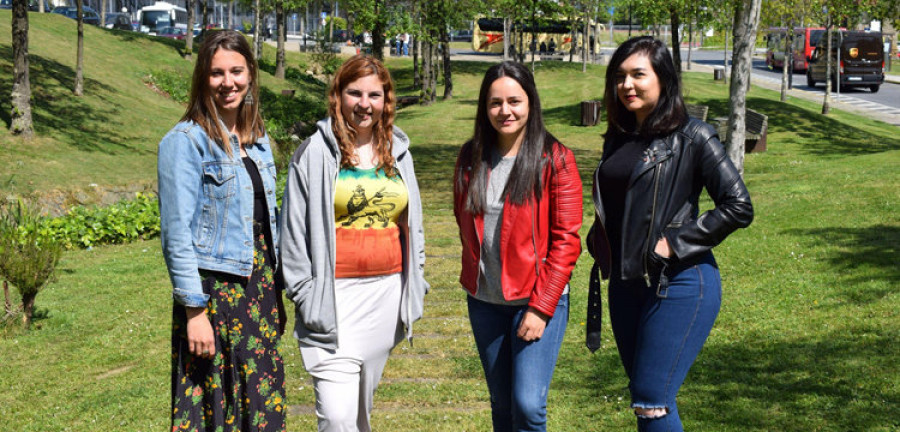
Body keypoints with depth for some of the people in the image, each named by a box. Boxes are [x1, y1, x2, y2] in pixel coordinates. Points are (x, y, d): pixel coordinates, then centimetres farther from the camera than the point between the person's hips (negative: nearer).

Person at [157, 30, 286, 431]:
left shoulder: (257, 139, 12)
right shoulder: (186, 141, -9)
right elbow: (177, 232, -13)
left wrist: (277, 294, 15)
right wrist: (194, 310, -18)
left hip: (258, 286, 7)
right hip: (213, 288, -7)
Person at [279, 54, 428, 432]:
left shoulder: (398, 152, 11)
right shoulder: (315, 153, -3)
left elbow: (412, 224, 19)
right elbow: (294, 229, -1)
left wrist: (414, 284, 13)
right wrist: (304, 293, -6)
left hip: (387, 292, 5)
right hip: (335, 295, -4)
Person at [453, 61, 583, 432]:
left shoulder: (555, 160, -9)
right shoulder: (471, 158, 4)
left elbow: (566, 240, -11)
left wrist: (540, 307, -14)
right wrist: (475, 272, 11)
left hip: (538, 300, -5)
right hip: (485, 301, 5)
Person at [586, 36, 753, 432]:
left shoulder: (692, 137, -10)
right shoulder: (618, 138, 11)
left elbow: (738, 207, -14)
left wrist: (675, 243, -15)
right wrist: (599, 245, 7)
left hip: (678, 283, -7)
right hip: (626, 282, 7)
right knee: (642, 395, 14)